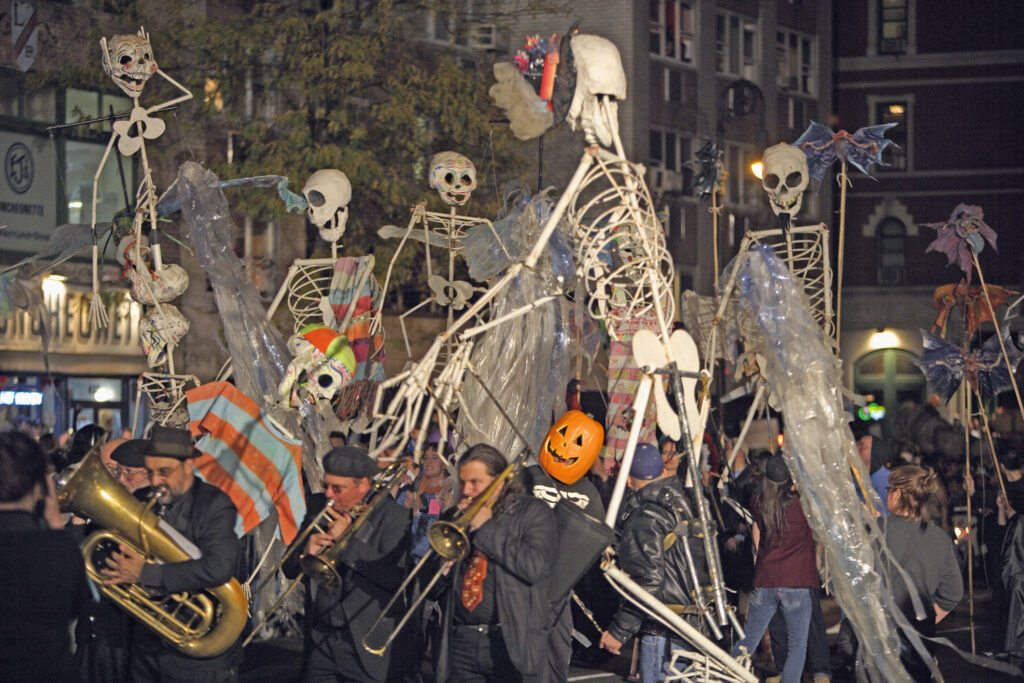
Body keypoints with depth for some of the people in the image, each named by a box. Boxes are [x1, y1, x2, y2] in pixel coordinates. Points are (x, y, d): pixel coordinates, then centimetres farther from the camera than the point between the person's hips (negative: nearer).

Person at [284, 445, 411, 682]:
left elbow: (395, 578, -21)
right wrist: (305, 551, -14)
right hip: (320, 639, 4)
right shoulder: (318, 506, 8)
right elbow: (290, 570, 9)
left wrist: (348, 539, -20)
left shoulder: (393, 516, -8)